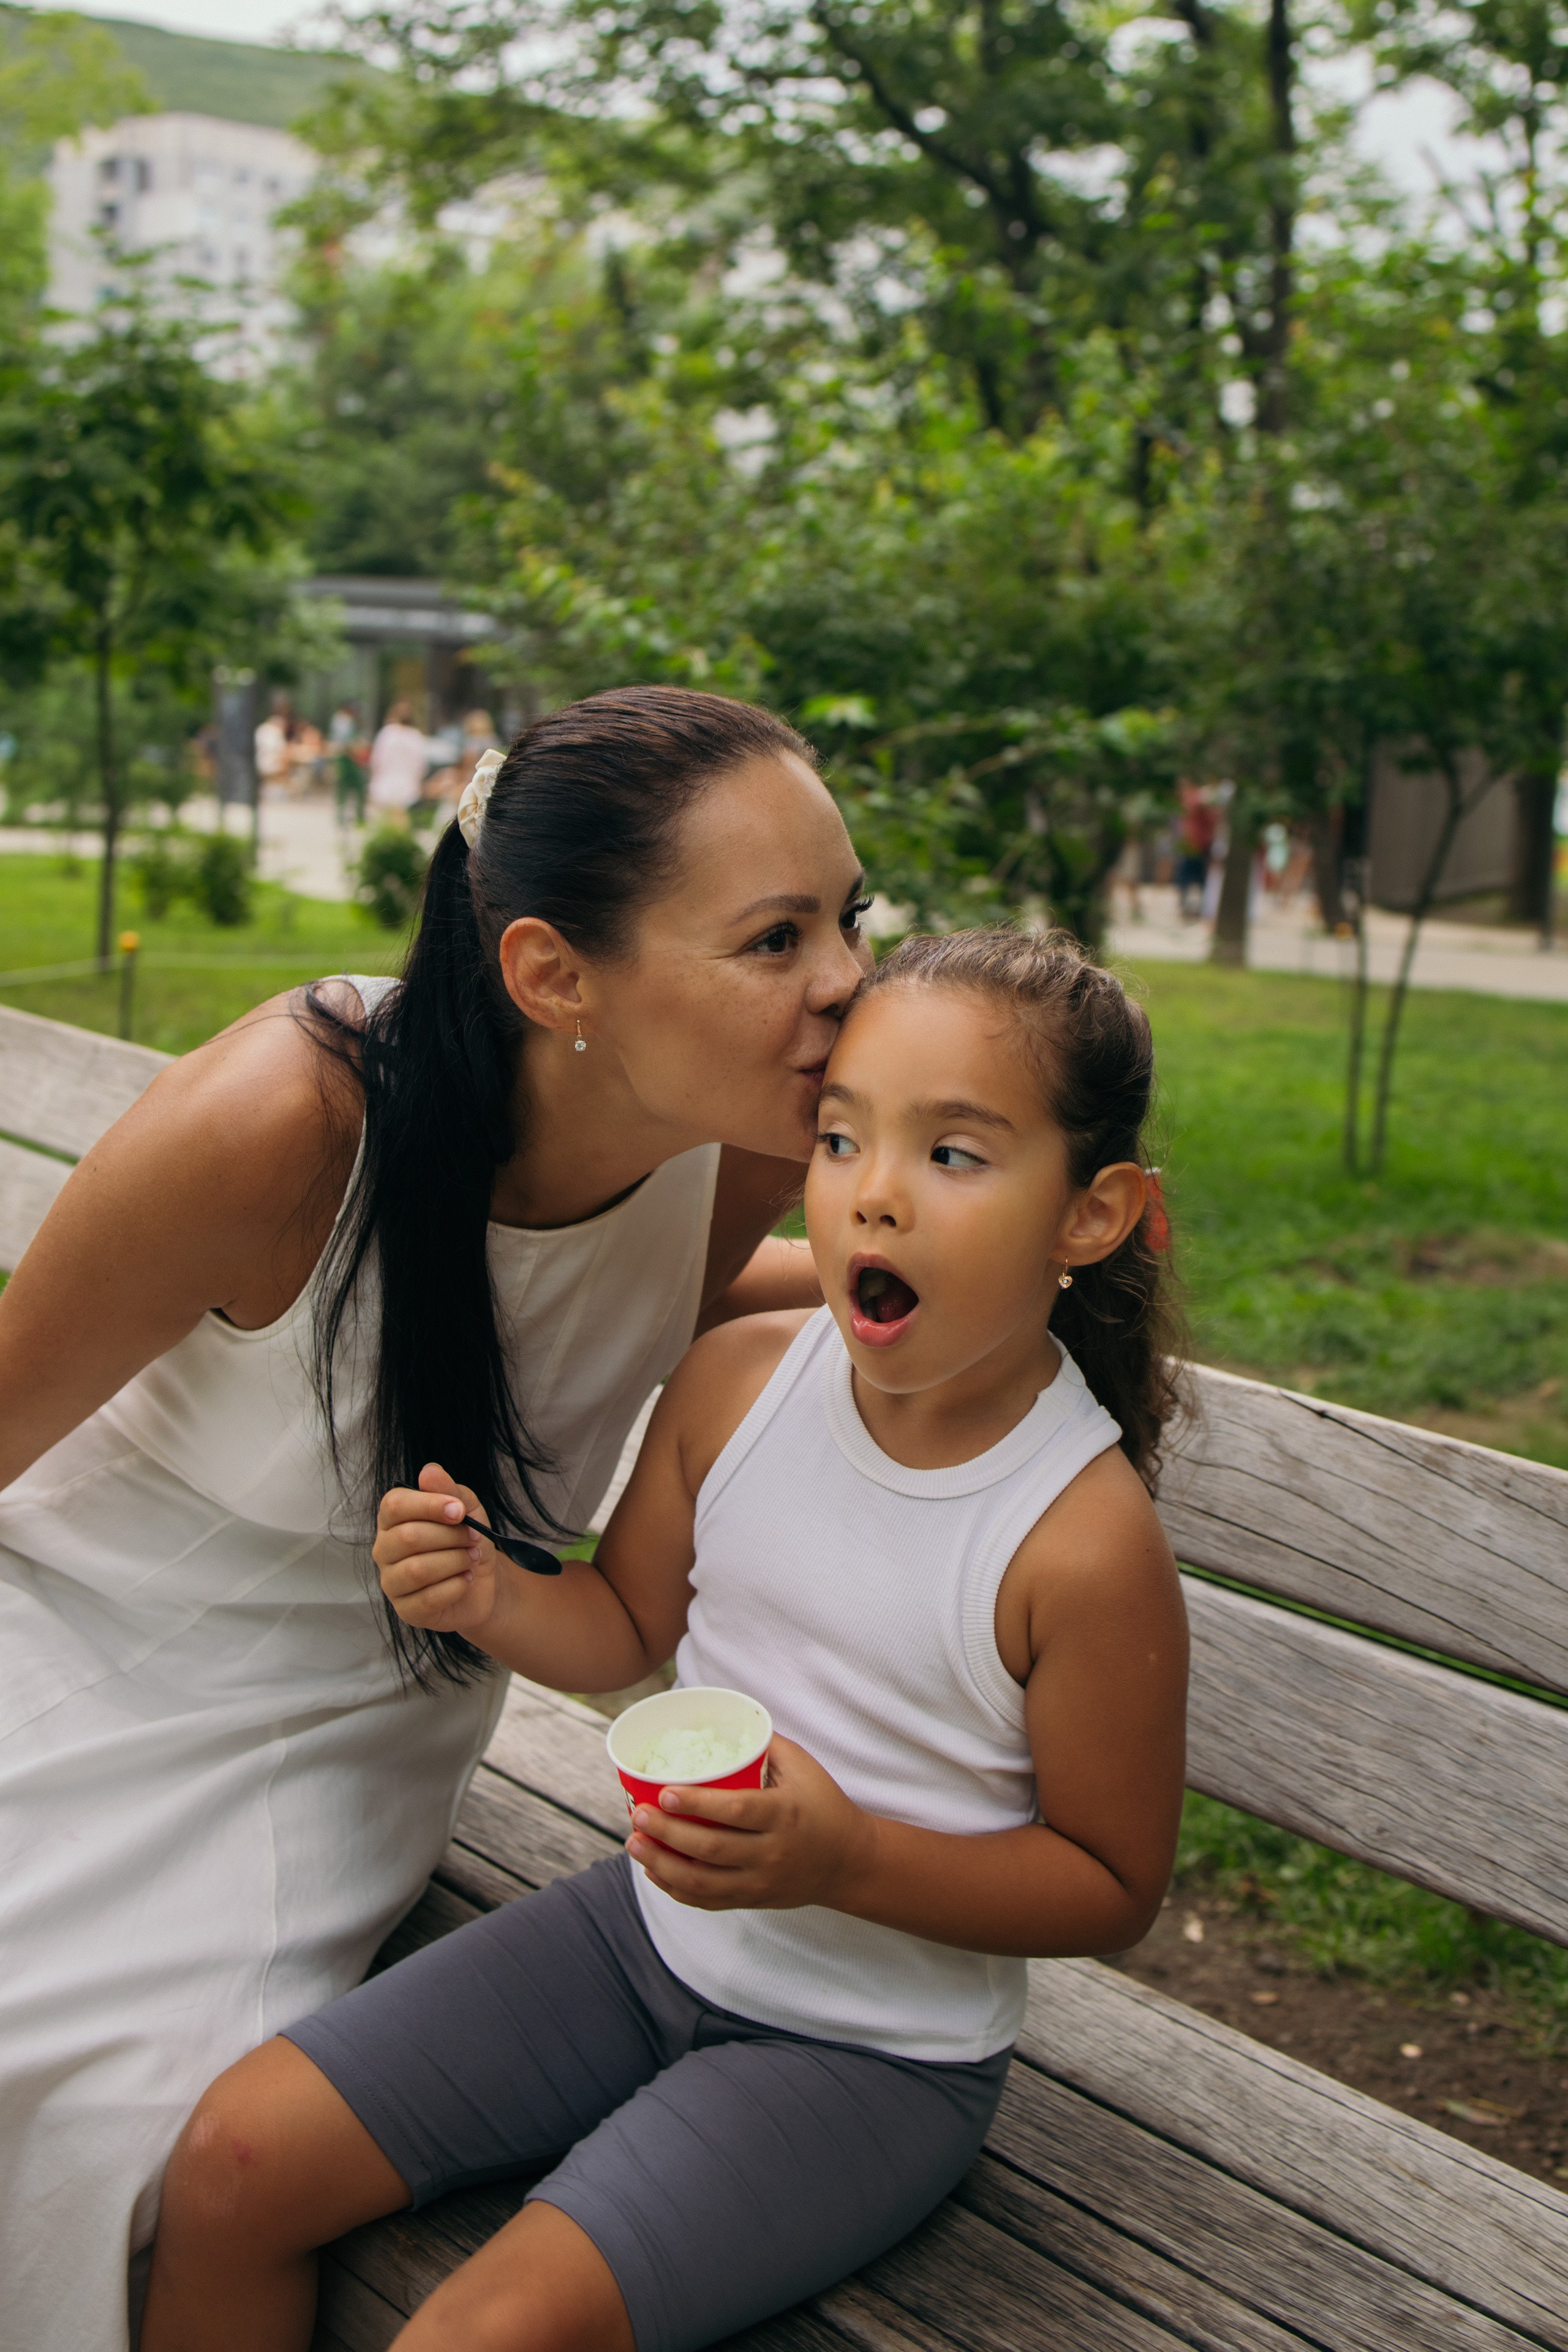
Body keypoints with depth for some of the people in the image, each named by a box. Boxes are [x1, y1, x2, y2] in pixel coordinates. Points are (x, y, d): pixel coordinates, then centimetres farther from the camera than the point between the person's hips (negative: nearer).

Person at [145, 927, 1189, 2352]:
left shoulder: (1087, 1538, -24)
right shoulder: (736, 1379, -8)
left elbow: (1111, 1888, -13)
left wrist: (848, 1861, -27)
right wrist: (493, 1600, -14)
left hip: (873, 2046, -5)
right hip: (650, 1928, 6)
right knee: (236, 2154, -1)